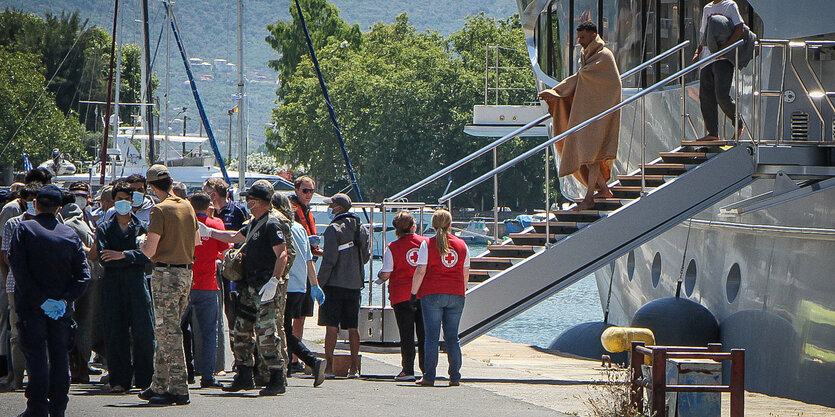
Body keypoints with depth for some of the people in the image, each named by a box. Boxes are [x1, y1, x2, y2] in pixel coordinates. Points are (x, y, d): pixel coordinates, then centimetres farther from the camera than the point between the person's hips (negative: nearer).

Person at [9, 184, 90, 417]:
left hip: (31, 307, -3)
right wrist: (64, 300, -6)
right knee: (60, 355, 10)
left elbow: (19, 270, -14)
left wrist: (40, 299, -13)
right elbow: (83, 275, -2)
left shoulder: (24, 229, -7)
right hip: (62, 309, 3)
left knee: (36, 356, -2)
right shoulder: (70, 235, 3)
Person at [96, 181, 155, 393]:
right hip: (112, 285, 1)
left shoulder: (142, 226, 10)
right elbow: (104, 259, -3)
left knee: (143, 332, -6)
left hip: (136, 282, -1)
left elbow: (147, 255, -5)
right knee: (115, 334, 0)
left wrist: (123, 255, -16)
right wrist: (134, 257, -8)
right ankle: (119, 381, 5)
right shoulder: (104, 229, 12)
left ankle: (145, 379, -1)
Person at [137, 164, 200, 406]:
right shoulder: (187, 207, 9)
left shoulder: (160, 210, -14)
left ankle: (179, 390, -8)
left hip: (165, 274, -8)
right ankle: (160, 385, 21)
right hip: (186, 272, 8)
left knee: (168, 332, -5)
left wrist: (142, 245, 5)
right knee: (166, 331, 16)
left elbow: (150, 251, -17)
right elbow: (197, 240, 21)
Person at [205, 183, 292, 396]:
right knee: (241, 330, 11)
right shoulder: (254, 225, 18)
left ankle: (277, 380, -8)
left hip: (268, 287, -10)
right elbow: (235, 237, 38)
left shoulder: (272, 225, -11)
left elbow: (282, 254, -19)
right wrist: (210, 232, 42)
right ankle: (244, 377, 20)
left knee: (267, 333, -13)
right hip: (250, 286, 10)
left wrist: (273, 282, -27)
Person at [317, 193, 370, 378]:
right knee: (353, 327, 8)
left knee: (331, 327, -3)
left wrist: (320, 282, -10)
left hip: (335, 284, -6)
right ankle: (354, 368, 8)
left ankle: (329, 367, -6)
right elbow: (366, 257, 13)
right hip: (355, 284, 6)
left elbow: (330, 259, -15)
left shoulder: (334, 229, -11)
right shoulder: (361, 229, 9)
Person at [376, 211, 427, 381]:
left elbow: (386, 274, -8)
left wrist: (380, 277, 14)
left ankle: (408, 370, 1)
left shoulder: (393, 248, -8)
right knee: (424, 332, 10)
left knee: (406, 334, 1)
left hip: (402, 295, -3)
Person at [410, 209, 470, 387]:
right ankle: (455, 377, 5)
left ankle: (429, 377, -4)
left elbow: (420, 271, -6)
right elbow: (466, 273, 11)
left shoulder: (427, 244, -2)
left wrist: (414, 293, 0)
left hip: (432, 294, -3)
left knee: (432, 337, -1)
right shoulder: (461, 245, 8)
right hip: (456, 295, 3)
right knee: (452, 337, 7)